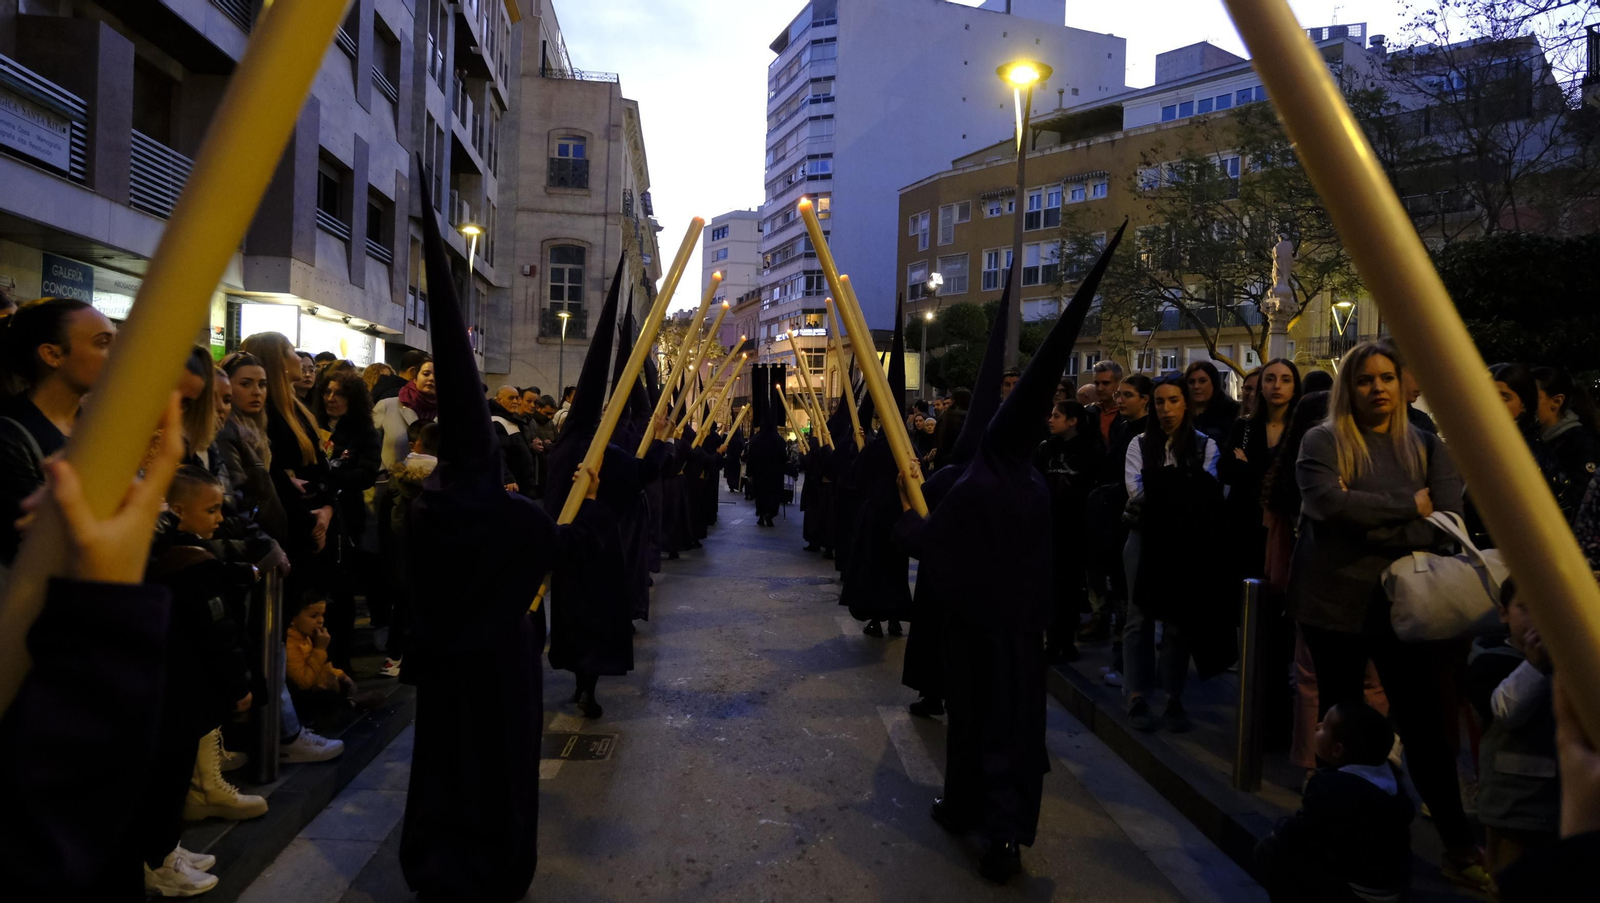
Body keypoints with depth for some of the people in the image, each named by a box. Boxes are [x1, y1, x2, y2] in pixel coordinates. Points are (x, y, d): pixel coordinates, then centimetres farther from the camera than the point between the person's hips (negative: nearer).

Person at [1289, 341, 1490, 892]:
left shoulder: (1428, 446, 4)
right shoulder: (1323, 441, -3)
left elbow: (1444, 521, -9)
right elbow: (1326, 503, -21)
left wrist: (1362, 522, -16)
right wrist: (1408, 506, -14)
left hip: (1402, 604, 1)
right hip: (1333, 602, -1)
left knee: (1424, 724, 2)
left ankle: (1458, 846, 16)